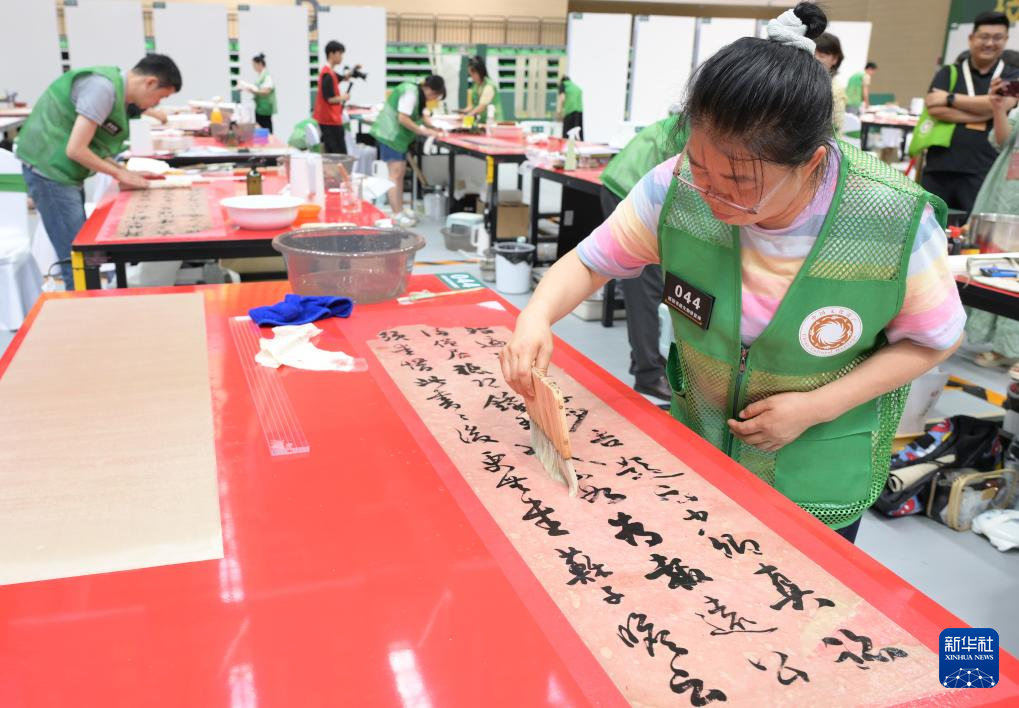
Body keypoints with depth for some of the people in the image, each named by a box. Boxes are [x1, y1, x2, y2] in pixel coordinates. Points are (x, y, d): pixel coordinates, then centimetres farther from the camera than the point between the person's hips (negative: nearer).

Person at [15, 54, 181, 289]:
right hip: (51, 170, -10)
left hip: (62, 171, 10)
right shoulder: (104, 87, -19)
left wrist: (126, 174, 5)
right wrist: (121, 174, -10)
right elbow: (75, 149, -22)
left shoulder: (117, 91, 10)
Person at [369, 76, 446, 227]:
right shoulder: (410, 92, -20)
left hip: (397, 135, 10)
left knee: (401, 172, 11)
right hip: (390, 134, -10)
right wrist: (424, 131, -19)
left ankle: (400, 210, 16)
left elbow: (421, 115, 14)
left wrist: (434, 127, -3)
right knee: (395, 173, -11)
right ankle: (397, 215, -11)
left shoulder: (418, 93, 10)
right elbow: (403, 119, -24)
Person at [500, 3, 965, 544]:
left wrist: (816, 407, -21)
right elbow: (591, 261, -10)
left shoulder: (896, 222, -27)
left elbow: (934, 339, -11)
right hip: (695, 448, 2)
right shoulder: (677, 187, -23)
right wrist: (537, 315, -31)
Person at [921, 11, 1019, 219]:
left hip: (984, 173, -1)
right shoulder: (948, 73, 12)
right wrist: (981, 113, -9)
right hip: (939, 168, 1)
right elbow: (934, 109, -5)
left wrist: (950, 98, -4)